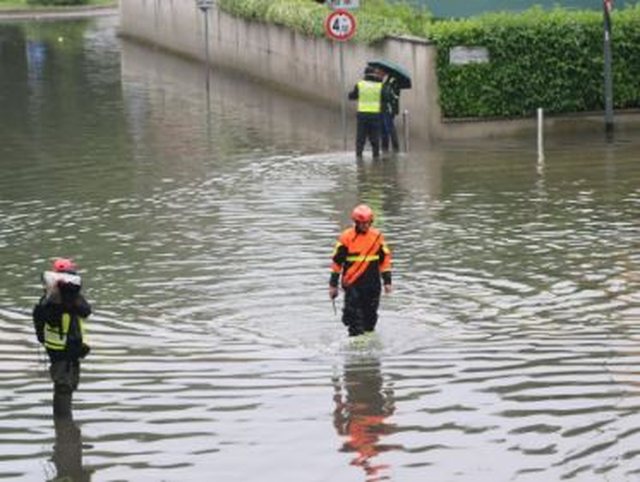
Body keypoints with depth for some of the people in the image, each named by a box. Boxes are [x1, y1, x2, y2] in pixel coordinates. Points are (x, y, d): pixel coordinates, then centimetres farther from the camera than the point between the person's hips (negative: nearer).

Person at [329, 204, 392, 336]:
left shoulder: (377, 236, 4)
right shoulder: (346, 237, -6)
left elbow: (385, 259, 11)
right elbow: (337, 261, -1)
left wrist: (387, 281, 8)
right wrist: (333, 285, 0)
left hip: (372, 284, 3)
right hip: (353, 284, -3)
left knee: (370, 316, 10)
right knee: (354, 316, -8)